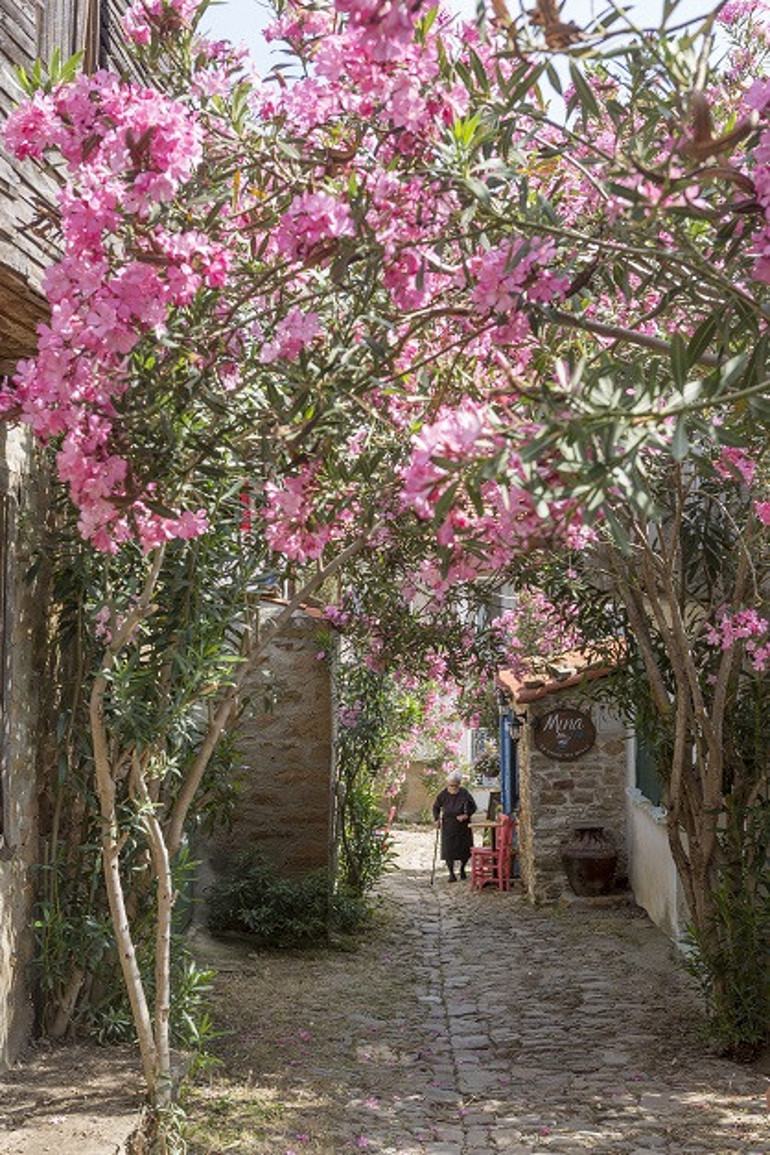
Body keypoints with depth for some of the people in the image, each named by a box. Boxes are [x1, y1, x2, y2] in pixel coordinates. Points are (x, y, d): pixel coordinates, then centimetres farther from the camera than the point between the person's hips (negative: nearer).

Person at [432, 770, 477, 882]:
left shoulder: (465, 793, -11)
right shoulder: (443, 795, -8)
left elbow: (473, 807, -1)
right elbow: (436, 807, 8)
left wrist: (466, 815, -17)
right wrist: (437, 819, -5)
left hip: (463, 826, 0)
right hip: (448, 826, 0)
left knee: (465, 849, 6)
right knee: (448, 849, -5)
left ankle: (462, 869, 32)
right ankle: (451, 873, 7)